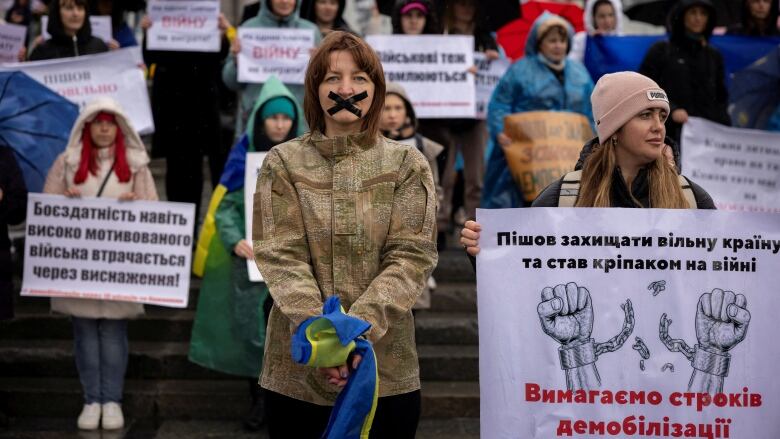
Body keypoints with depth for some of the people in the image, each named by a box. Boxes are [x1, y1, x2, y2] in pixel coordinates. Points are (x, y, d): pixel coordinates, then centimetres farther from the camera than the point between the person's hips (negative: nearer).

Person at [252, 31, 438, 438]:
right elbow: (281, 256, -5)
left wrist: (360, 328, -18)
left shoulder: (407, 164, 4)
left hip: (386, 369, 0)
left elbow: (412, 255, -5)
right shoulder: (283, 163, 4)